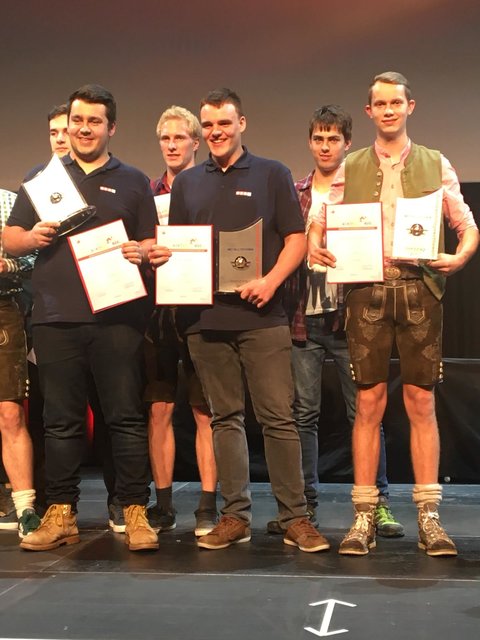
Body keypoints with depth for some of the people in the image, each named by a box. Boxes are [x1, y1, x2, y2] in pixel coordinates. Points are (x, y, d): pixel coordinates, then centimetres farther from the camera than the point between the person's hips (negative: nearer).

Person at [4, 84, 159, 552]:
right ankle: (60, 514, 15)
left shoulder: (133, 182, 12)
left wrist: (140, 253, -12)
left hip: (117, 316, -1)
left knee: (127, 417, -1)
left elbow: (152, 242, 10)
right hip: (56, 317, 2)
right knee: (61, 420, 7)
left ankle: (135, 512, 6)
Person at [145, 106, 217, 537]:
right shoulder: (148, 192, 14)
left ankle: (208, 507, 8)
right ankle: (163, 506, 16)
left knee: (204, 411, 1)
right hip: (157, 311, 4)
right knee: (159, 411, 6)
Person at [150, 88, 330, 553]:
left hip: (261, 317, -3)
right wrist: (160, 257, -4)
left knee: (278, 417, -4)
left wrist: (270, 281, -13)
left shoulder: (272, 174, 7)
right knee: (225, 419, 8)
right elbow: (175, 246, 19)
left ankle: (295, 518, 3)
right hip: (205, 317, 3)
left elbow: (296, 239, 2)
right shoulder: (186, 183, 16)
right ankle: (235, 515, 15)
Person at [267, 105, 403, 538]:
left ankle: (378, 503, 9)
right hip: (303, 317, 3)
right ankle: (304, 503, 15)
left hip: (349, 315, -2)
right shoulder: (294, 196, 12)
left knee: (364, 411, 1)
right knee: (304, 413, 6)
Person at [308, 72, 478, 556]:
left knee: (421, 401, 1)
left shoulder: (436, 165, 11)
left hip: (419, 287, 0)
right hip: (368, 289, 0)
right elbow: (320, 222, 10)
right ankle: (364, 515, 6)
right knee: (369, 402, 0)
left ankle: (428, 515, 7)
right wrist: (314, 246, -11)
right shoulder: (350, 168, 13)